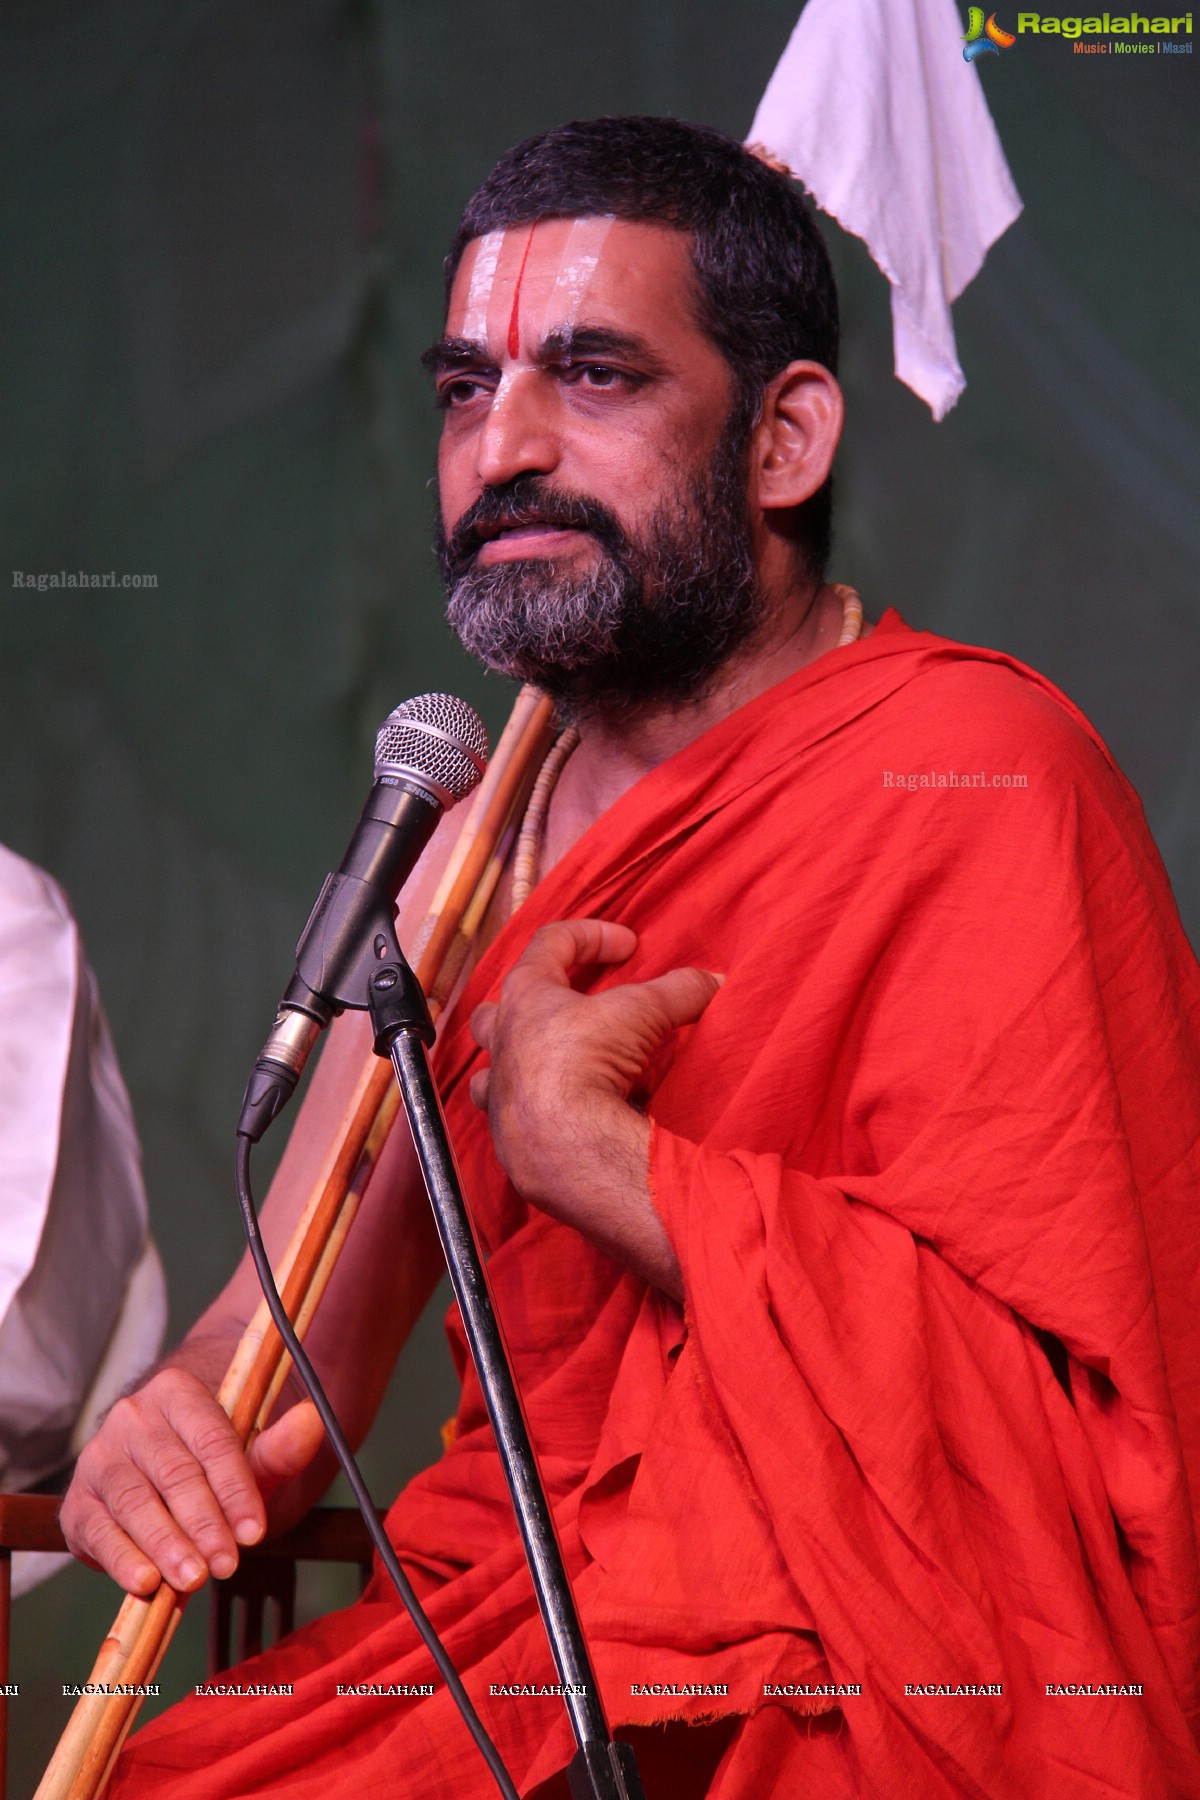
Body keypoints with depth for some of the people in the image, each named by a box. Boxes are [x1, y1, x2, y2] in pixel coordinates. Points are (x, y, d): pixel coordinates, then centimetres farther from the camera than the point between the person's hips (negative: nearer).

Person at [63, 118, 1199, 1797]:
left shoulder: (970, 774, -10)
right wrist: (193, 1428, -9)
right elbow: (296, 1313, 15)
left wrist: (577, 1142, -15)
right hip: (512, 1642, 7)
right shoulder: (480, 845, 14)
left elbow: (1052, 1389, -21)